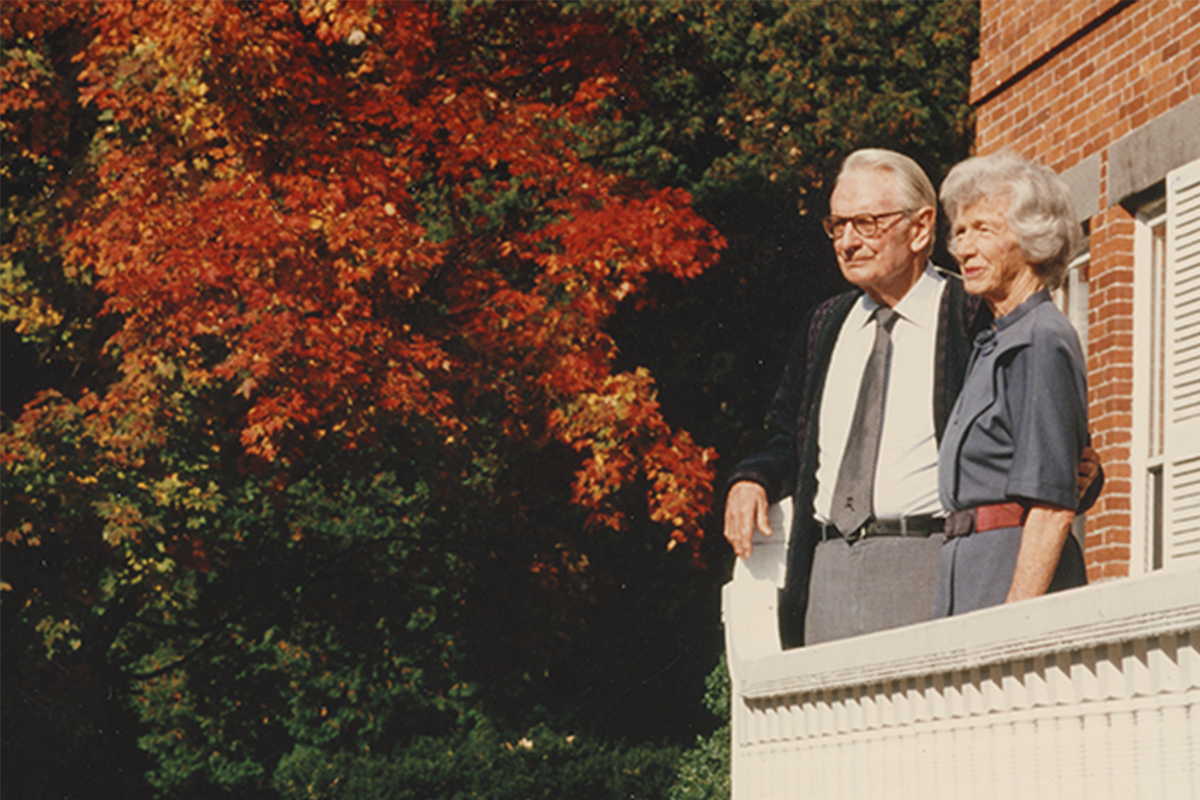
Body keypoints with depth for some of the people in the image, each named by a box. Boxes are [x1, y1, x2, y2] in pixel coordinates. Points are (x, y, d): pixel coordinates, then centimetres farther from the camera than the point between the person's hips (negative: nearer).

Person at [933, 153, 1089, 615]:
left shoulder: (1043, 342, -8)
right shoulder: (995, 344, 20)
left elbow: (1052, 507, -15)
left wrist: (1014, 624, -21)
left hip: (1014, 575, -9)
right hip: (965, 572, 9)